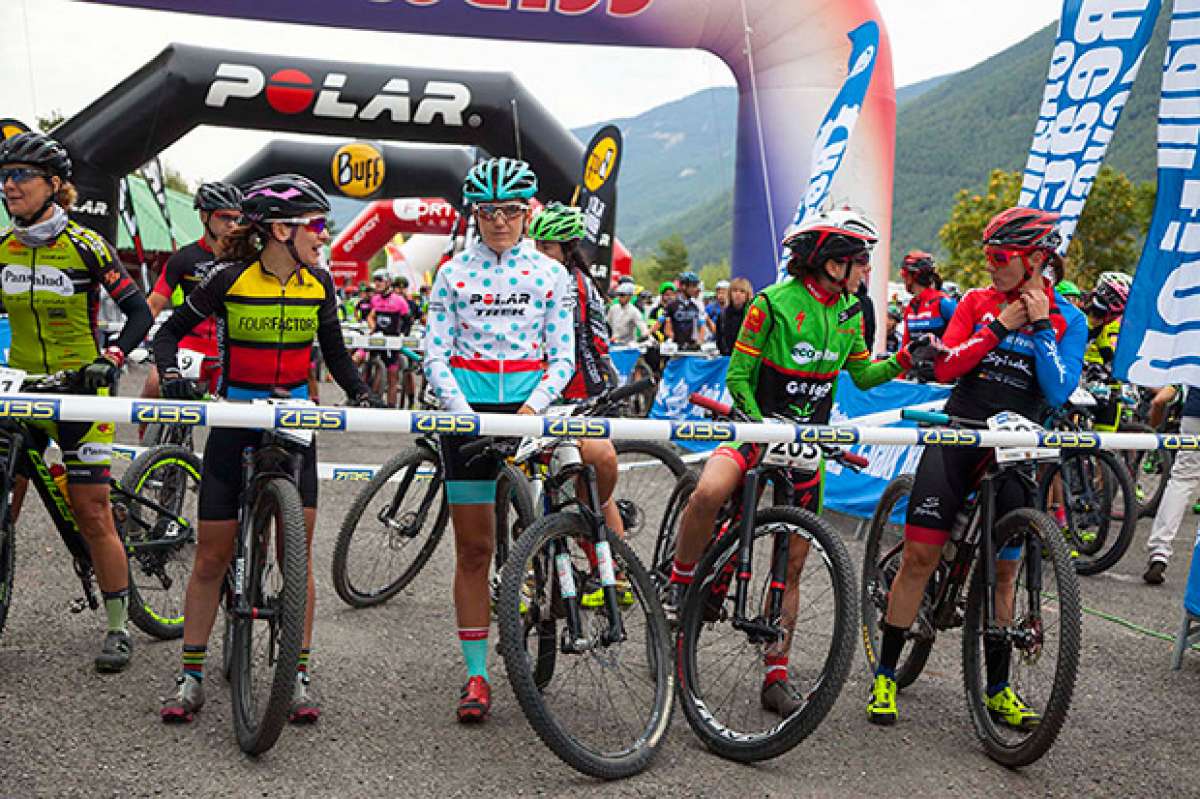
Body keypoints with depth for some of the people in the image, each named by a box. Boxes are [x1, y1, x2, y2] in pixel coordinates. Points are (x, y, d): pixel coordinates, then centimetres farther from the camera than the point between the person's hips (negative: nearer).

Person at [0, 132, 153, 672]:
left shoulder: (85, 245, -8)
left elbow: (139, 312, -8)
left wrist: (111, 358, -23)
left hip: (79, 390, -5)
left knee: (92, 515, -2)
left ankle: (117, 627, 10)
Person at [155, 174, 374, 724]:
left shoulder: (318, 284, 0)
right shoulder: (230, 277, -10)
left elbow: (334, 351, 13)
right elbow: (171, 330, -1)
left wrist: (359, 393, -3)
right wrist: (170, 375, -19)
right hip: (233, 424, -2)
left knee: (298, 553, -2)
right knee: (211, 557, 2)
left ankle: (298, 678, 8)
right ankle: (190, 678, 15)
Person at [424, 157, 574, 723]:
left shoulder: (550, 274, 4)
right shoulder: (453, 273, 4)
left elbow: (563, 358, 2)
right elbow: (435, 357, 1)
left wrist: (532, 409, -14)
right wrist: (465, 414, -14)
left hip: (530, 407, 0)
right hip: (467, 412, 0)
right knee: (473, 548, 1)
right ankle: (476, 675, 8)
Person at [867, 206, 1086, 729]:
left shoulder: (1067, 319, 2)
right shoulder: (978, 302, 5)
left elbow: (1058, 393, -9)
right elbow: (945, 368, -5)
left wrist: (1040, 326, -12)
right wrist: (1000, 325, -11)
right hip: (958, 435, 0)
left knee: (1003, 571, 5)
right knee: (919, 553, -7)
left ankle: (997, 689, 20)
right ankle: (885, 675, 4)